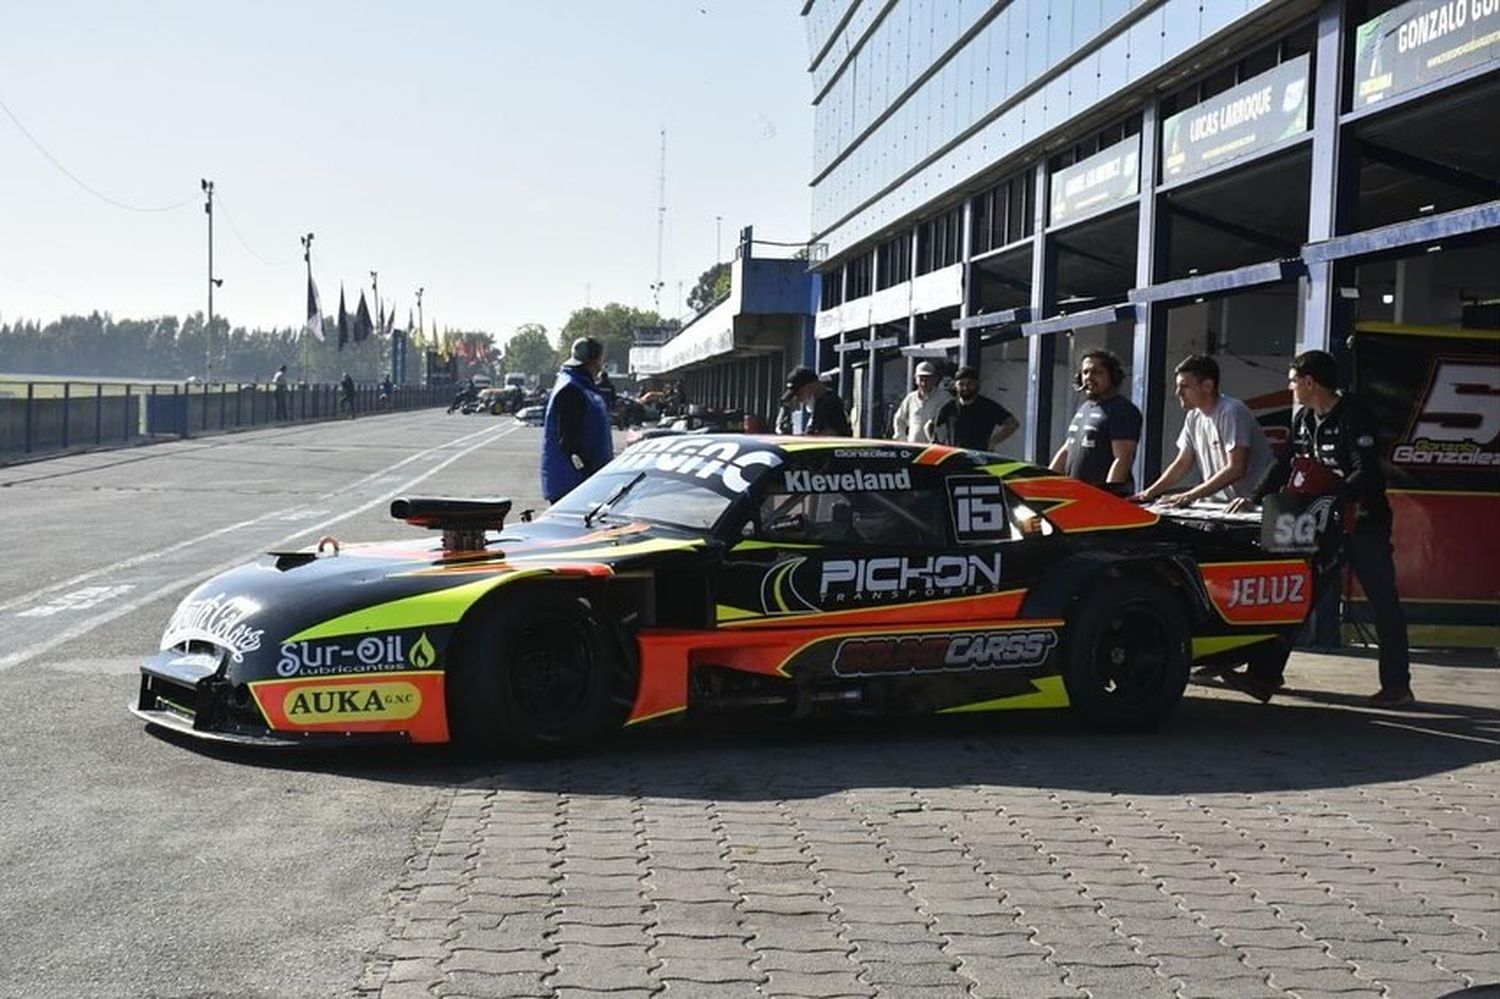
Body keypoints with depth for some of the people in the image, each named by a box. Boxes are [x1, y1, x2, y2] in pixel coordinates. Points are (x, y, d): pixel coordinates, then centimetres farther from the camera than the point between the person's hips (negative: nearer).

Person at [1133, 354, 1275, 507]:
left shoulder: (1232, 412, -15)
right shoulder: (1194, 417, 7)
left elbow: (1235, 469, -21)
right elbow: (1182, 464, 14)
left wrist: (1190, 496, -23)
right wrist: (1150, 492, 1)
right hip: (1219, 502, 7)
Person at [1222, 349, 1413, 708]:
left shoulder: (1353, 416, -14)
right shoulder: (1304, 419, 11)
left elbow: (1366, 474, -22)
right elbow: (1285, 464, 14)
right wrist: (1254, 498, 3)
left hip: (1363, 522, -8)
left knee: (1384, 603, 1)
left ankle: (1397, 686, 7)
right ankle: (1264, 674, 5)